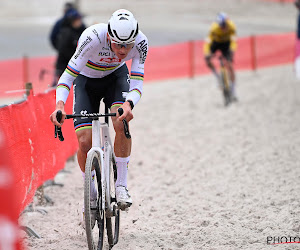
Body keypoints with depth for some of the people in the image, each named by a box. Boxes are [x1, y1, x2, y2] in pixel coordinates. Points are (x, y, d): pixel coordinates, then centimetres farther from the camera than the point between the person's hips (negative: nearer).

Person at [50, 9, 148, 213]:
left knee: (122, 123, -28)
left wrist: (128, 104, -53)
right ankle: (91, 193, 10)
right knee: (85, 142, -14)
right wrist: (59, 105, -54)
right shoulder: (93, 38, -38)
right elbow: (68, 75, -37)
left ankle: (121, 185, -15)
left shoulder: (140, 42, -30)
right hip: (86, 81, -1)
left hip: (115, 76, 1)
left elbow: (137, 82, -31)